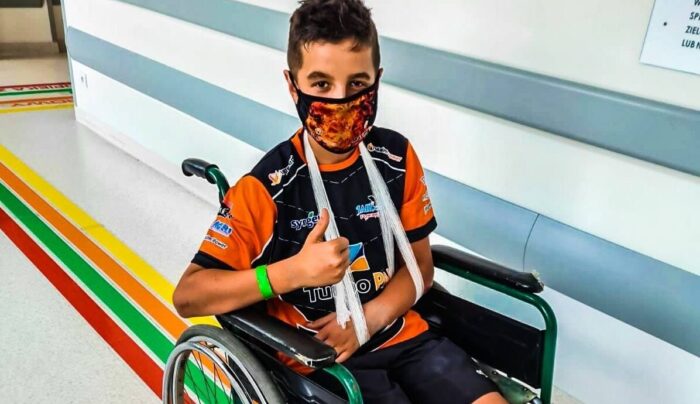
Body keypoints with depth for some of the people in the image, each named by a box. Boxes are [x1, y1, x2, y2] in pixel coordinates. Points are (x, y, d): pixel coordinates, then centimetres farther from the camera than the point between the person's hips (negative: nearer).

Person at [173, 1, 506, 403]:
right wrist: (294, 270, -26)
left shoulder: (397, 157, -5)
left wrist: (369, 318, -13)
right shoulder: (267, 187, -16)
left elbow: (420, 264, 4)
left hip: (400, 333, 4)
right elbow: (187, 296, -15)